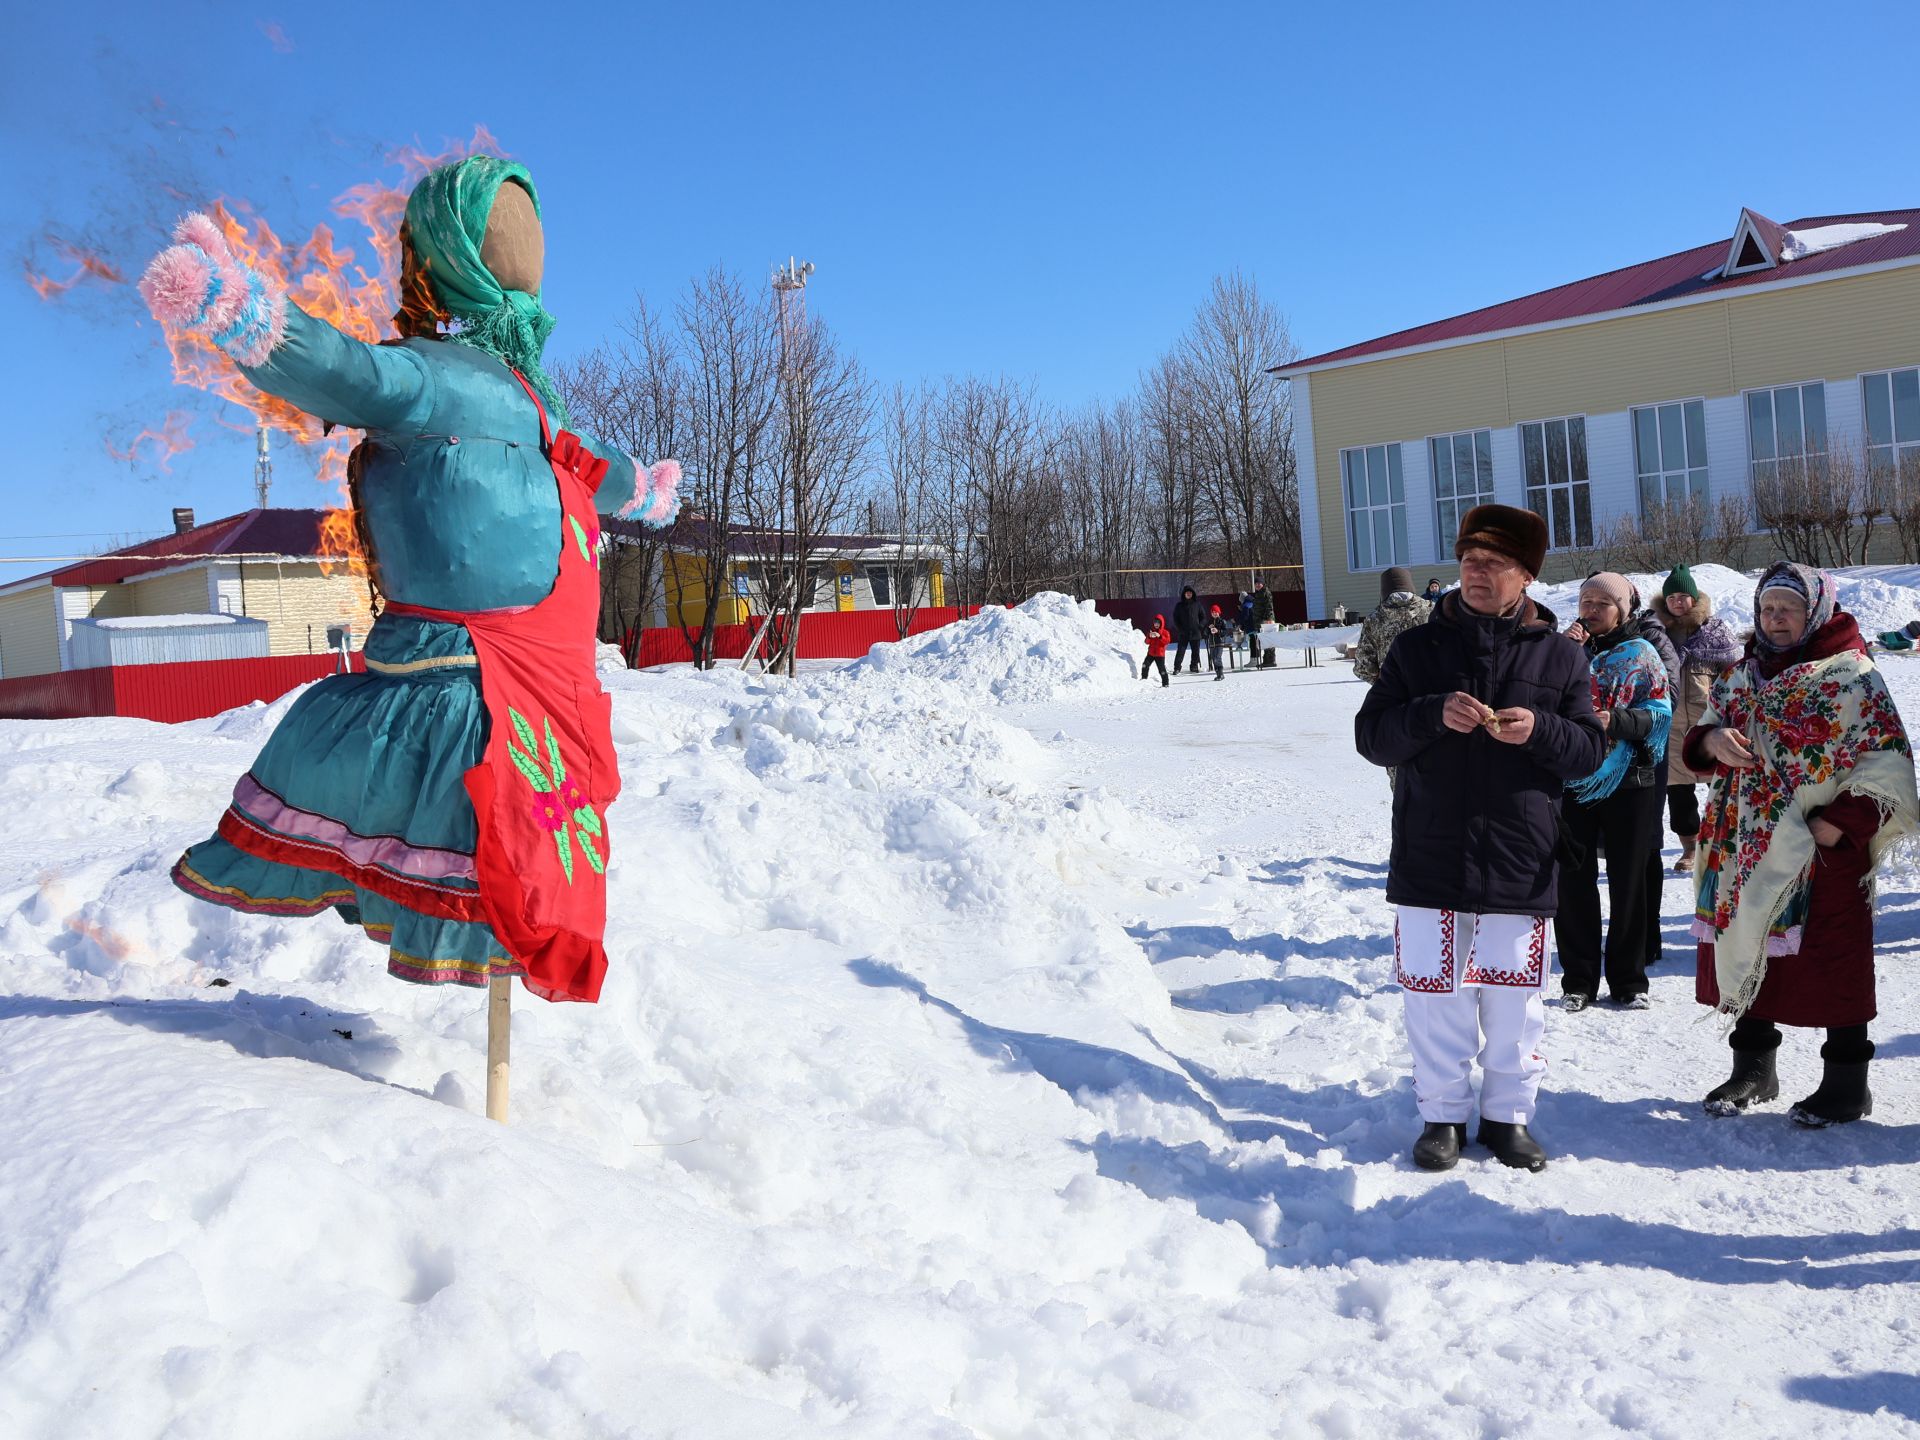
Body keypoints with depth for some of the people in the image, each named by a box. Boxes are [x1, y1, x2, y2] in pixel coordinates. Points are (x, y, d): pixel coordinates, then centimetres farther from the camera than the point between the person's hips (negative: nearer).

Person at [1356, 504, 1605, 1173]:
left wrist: (1539, 731, -16)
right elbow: (1371, 734, 0)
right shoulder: (1417, 646, 5)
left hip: (1520, 861, 0)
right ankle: (1442, 1114, 21)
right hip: (1430, 858, 0)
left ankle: (1508, 1114, 25)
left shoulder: (1559, 654, 6)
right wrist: (1433, 715, -18)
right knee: (1432, 989, 5)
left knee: (1514, 996, 8)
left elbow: (1591, 747, 5)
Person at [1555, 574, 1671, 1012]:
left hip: (1628, 782, -1)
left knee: (1629, 882, 7)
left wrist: (1615, 720, -21)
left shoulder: (1641, 654, 3)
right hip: (1572, 779, 1)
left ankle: (1629, 979, 18)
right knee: (1574, 881, 4)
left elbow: (1659, 714, -5)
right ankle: (1579, 979, 14)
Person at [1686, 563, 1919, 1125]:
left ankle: (1847, 1082, 16)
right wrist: (1712, 740, -8)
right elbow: (1699, 742, 16)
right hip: (1749, 851, 6)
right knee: (1748, 954, 13)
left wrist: (1838, 824, -19)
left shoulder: (1851, 677, -6)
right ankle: (1752, 1069, 28)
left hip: (1824, 853, -6)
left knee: (1834, 963, 2)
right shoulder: (1741, 676, 11)